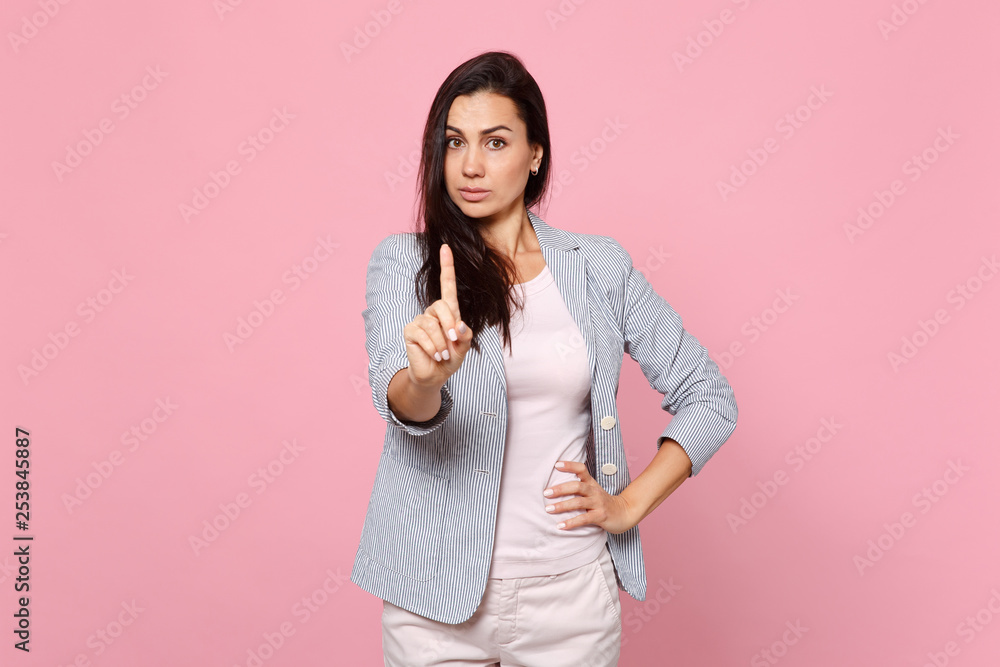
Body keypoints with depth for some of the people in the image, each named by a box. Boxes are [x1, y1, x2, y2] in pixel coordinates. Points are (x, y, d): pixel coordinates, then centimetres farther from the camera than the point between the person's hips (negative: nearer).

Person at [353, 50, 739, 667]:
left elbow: (710, 399, 4)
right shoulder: (403, 260, -3)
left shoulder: (599, 265, 0)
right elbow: (396, 402, -19)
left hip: (570, 592, 1)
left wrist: (629, 503, -4)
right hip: (437, 596, 0)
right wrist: (427, 375, -41)